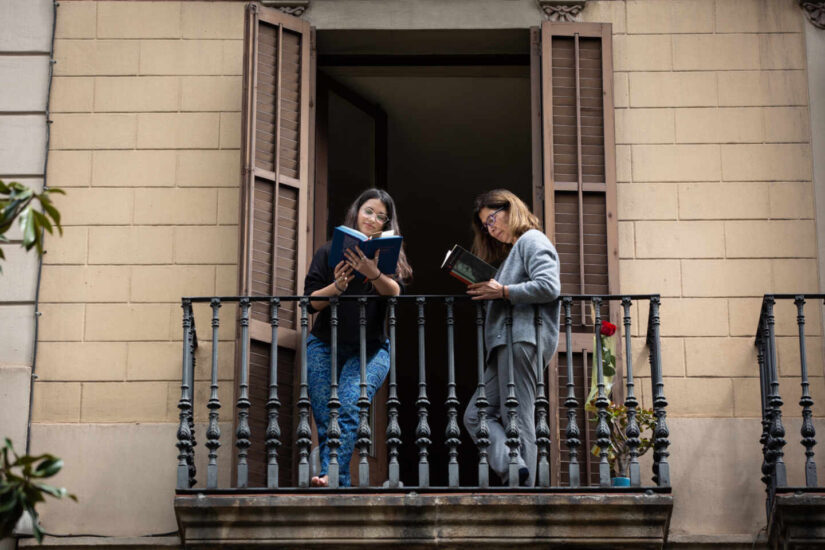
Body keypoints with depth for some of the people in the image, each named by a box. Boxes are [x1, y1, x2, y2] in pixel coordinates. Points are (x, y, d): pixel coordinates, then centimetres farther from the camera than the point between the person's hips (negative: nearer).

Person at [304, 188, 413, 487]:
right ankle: (339, 486, -3)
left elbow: (395, 293, -11)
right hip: (325, 346, 1)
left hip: (369, 349, -1)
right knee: (325, 420, -6)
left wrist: (374, 274, -31)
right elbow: (311, 300, 3)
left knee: (348, 407, -22)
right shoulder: (329, 252, 9)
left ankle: (333, 475, -31)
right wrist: (337, 286, -16)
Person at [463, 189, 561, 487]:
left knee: (517, 418, -13)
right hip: (508, 342, 10)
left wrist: (502, 291, -11)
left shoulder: (532, 240, 0)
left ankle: (522, 486, -15)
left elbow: (548, 287, -16)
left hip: (523, 338, -10)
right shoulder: (515, 249, 30)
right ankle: (512, 469, -17)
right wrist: (487, 292, 8)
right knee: (476, 414, -1)